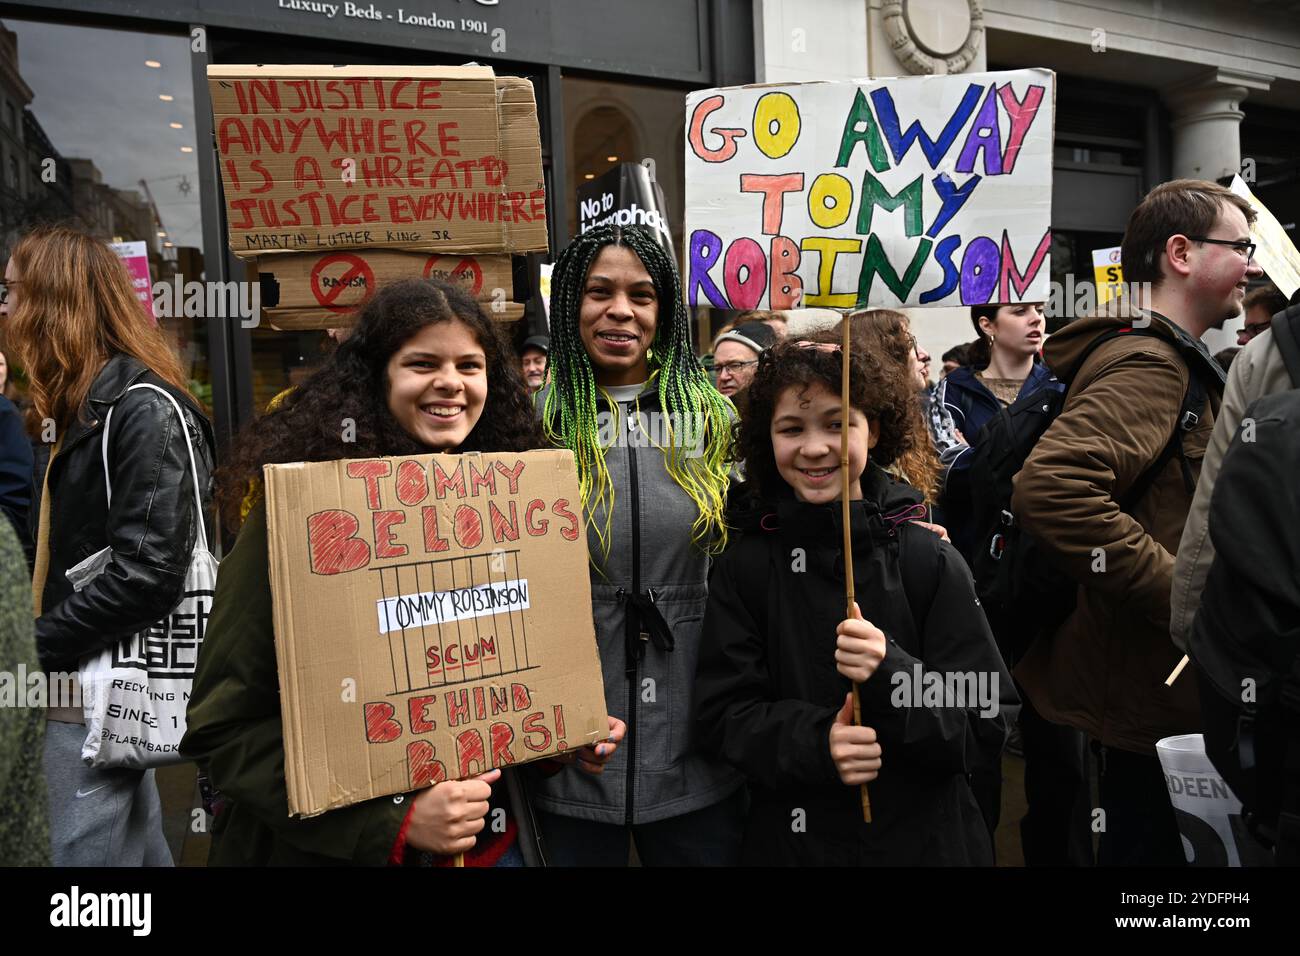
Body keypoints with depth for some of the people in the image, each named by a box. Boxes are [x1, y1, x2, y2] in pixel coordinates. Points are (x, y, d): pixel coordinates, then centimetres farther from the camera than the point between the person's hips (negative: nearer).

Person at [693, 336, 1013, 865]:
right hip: (791, 837, 0)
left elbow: (985, 727, -10)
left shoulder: (931, 560, -9)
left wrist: (892, 675, -26)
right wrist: (814, 741, -24)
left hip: (924, 836, 0)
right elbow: (721, 715, -7)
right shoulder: (745, 563, -7)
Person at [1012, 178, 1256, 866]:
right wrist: (1183, 595, -28)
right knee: (1153, 846, 5)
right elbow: (1051, 489, -36)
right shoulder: (1148, 363, -19)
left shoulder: (1164, 359, 16)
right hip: (1153, 689, -10)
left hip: (1162, 675, 10)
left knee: (1135, 840, 23)